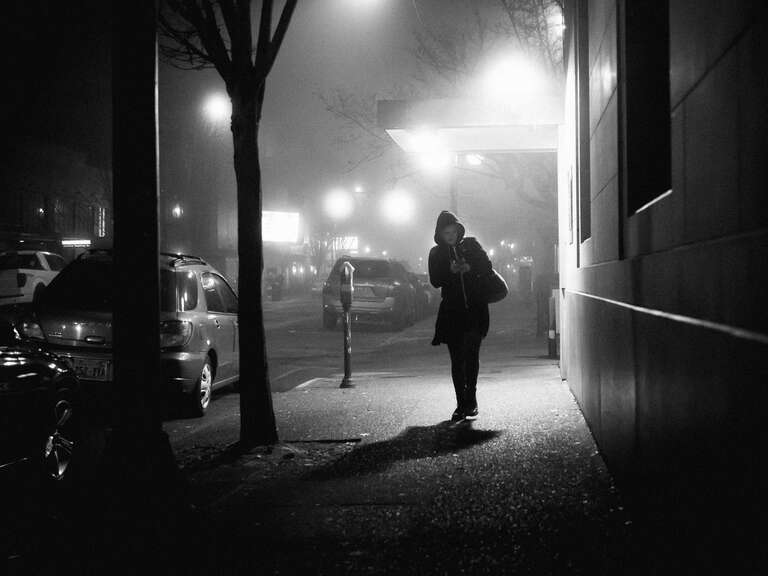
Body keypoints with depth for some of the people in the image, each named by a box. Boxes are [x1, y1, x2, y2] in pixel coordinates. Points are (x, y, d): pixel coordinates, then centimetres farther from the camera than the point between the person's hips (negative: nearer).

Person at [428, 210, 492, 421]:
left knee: (471, 354, -7)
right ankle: (462, 403, 4)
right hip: (452, 312, 1)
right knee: (457, 359, 0)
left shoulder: (471, 244, 8)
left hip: (475, 310, -1)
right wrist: (451, 271, -16)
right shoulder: (436, 253, 9)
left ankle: (470, 400, 2)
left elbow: (487, 266, 3)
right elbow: (435, 281, 0)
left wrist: (469, 267, -14)